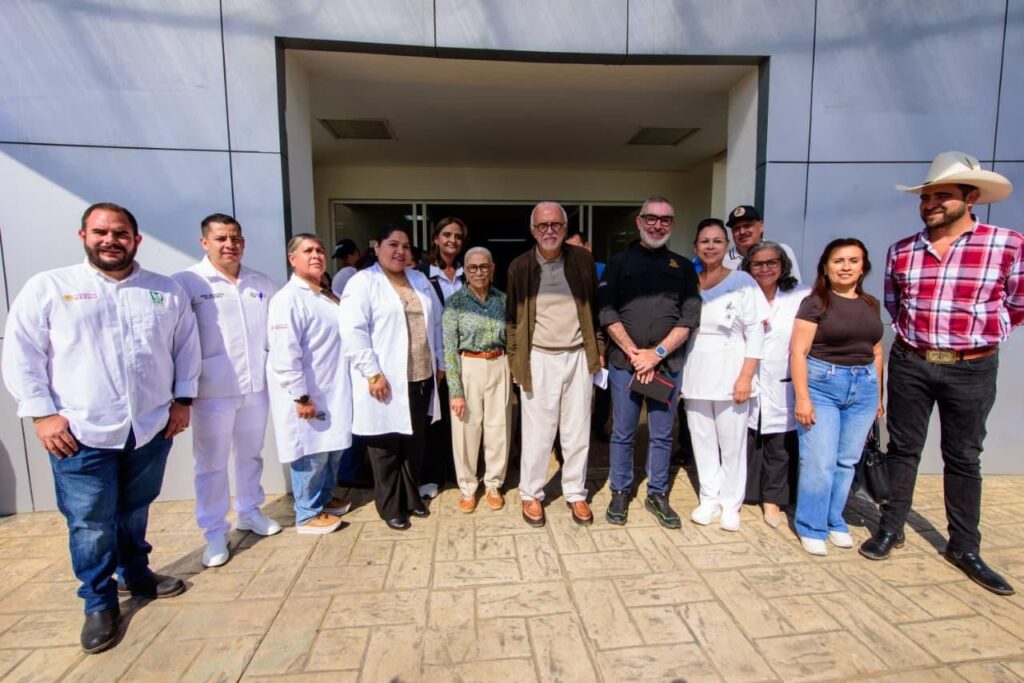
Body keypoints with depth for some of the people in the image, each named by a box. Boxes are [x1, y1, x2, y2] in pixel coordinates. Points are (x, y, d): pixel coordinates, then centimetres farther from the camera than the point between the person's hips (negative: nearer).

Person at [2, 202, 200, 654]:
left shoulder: (166, 291, 6)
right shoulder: (47, 287, 0)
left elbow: (186, 346, 9)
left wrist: (183, 400, 4)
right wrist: (42, 413, -8)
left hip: (151, 428, 2)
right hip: (81, 433, -2)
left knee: (135, 511, 18)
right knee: (90, 523, 5)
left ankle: (135, 574, 40)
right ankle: (99, 602, 26)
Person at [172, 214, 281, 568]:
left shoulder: (262, 284, 7)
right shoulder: (186, 282, -6)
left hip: (256, 386, 4)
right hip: (212, 390, -4)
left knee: (250, 455, 18)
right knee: (211, 464, 8)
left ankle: (249, 512, 37)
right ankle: (215, 531, 23)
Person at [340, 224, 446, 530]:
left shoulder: (420, 280, 15)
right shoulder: (363, 282, -6)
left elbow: (436, 322, 18)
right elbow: (354, 331, -14)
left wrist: (439, 362, 14)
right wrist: (373, 373, -18)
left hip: (421, 378, 6)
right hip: (386, 380, -6)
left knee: (415, 443, 15)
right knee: (386, 447, 6)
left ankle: (412, 497, 33)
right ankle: (391, 508, 23)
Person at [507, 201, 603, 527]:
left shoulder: (583, 259, 2)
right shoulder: (519, 266, -1)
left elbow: (594, 307, 9)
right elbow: (513, 318, 4)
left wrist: (598, 348, 7)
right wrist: (515, 360, 1)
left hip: (578, 356, 2)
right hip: (538, 359, -1)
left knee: (577, 431, 10)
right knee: (537, 432, 6)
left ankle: (576, 493, 27)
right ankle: (531, 494, 23)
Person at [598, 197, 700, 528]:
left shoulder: (683, 266, 10)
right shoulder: (620, 262, 6)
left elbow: (689, 317, 1)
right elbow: (607, 311, -3)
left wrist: (657, 353, -11)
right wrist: (634, 352, -11)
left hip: (668, 364, 2)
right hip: (624, 361, -1)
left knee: (662, 435, 10)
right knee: (623, 434, 7)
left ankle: (657, 494, 25)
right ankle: (620, 493, 22)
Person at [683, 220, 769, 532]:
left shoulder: (742, 282, -3)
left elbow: (755, 332, -4)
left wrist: (746, 376, -10)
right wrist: (678, 373, 2)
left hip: (730, 372, -3)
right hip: (695, 373, 3)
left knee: (732, 442, 5)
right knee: (702, 440, 10)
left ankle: (731, 503, 22)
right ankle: (709, 499, 25)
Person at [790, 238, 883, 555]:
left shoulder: (871, 304, 11)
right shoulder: (815, 303, -5)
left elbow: (876, 353, 18)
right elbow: (798, 352, -10)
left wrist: (878, 394, 16)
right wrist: (802, 398, -15)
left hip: (864, 386, 5)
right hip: (822, 384, -5)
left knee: (847, 461, 11)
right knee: (820, 462, -4)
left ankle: (835, 522, 27)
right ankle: (811, 528, 12)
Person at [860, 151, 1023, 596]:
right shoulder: (901, 251, 2)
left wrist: (975, 333, 5)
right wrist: (917, 331, 8)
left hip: (972, 369, -1)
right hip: (910, 363, 2)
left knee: (964, 458, 10)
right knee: (903, 449, 10)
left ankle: (964, 547, 25)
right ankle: (891, 528, 23)